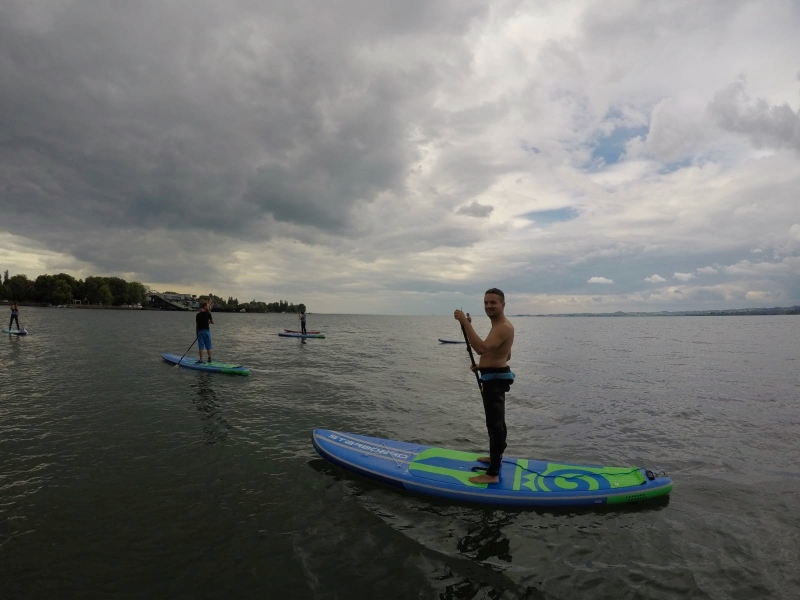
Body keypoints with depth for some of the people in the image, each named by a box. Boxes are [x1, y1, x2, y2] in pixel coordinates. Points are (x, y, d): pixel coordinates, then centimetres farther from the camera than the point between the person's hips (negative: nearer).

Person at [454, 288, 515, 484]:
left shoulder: (504, 327, -22)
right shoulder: (499, 326, 14)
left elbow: (481, 348, -38)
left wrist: (465, 322, -37)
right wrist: (485, 365, 14)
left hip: (495, 380, -12)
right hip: (495, 377, 12)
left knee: (495, 424, -9)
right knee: (496, 421, 23)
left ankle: (492, 474, -6)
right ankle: (496, 457, 40)